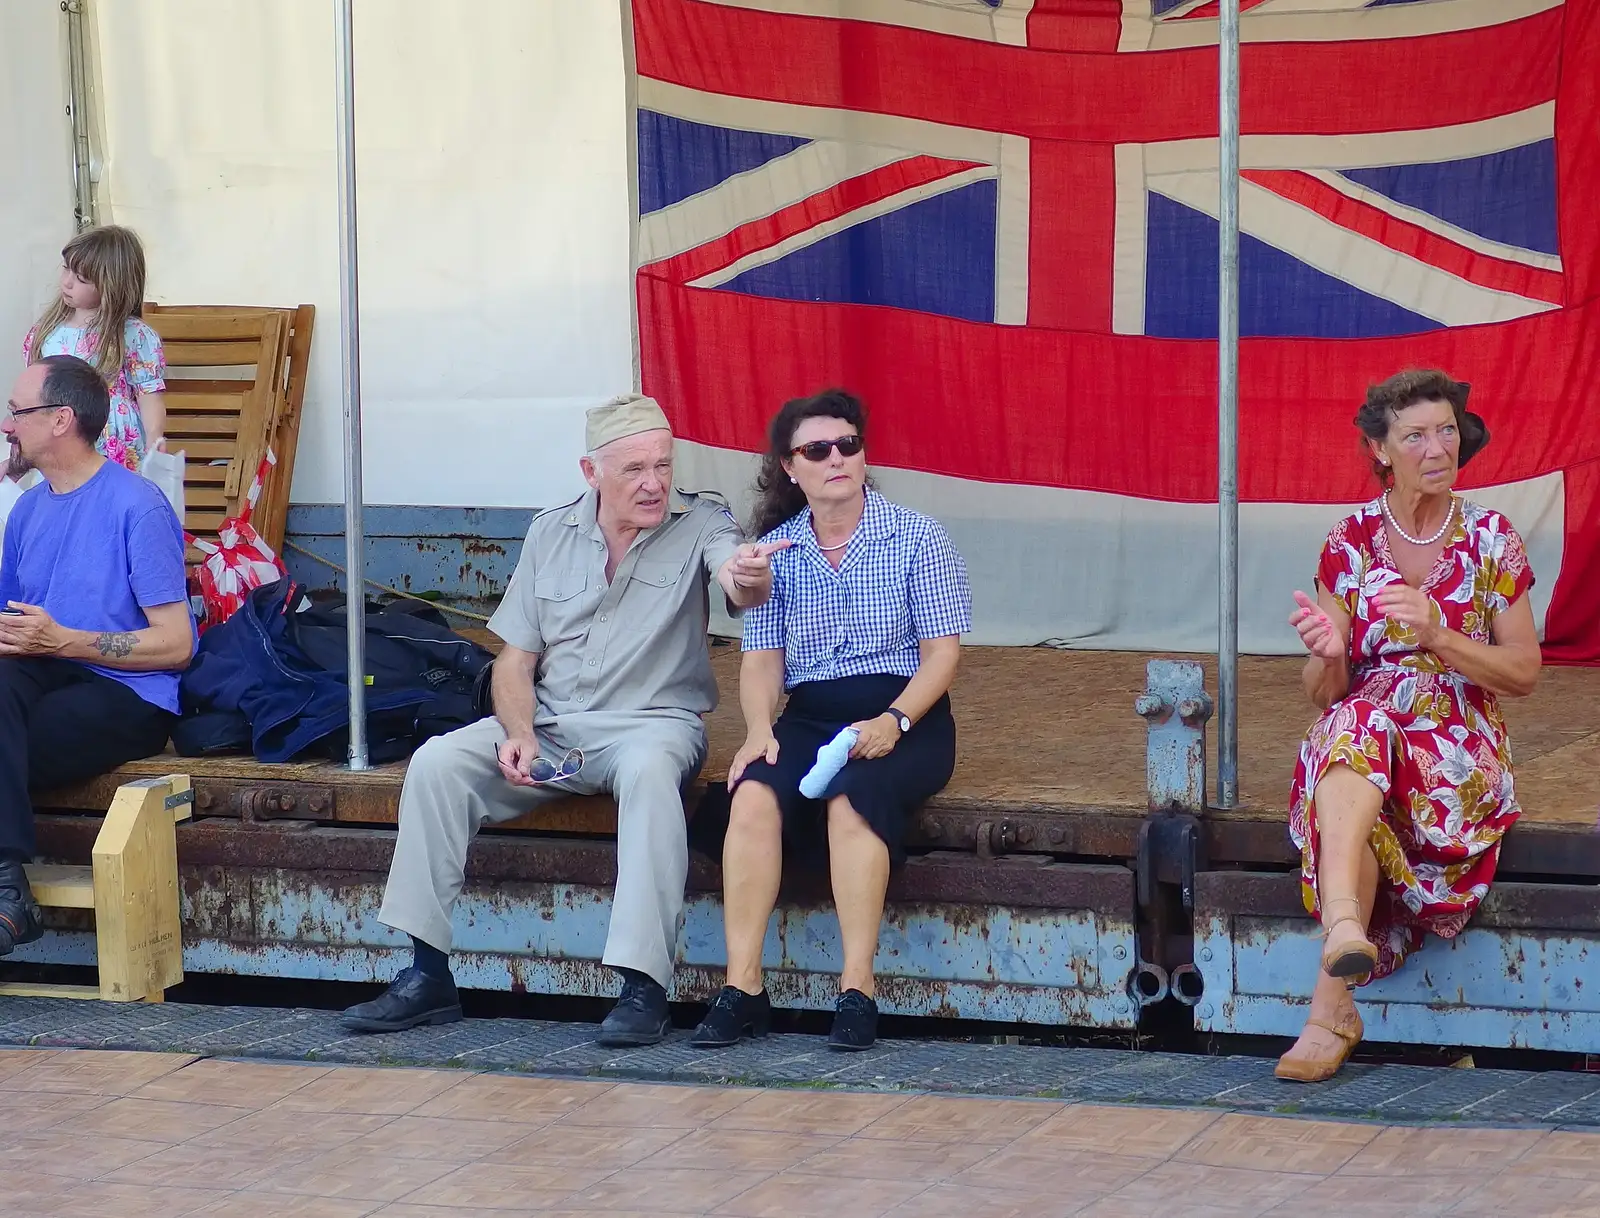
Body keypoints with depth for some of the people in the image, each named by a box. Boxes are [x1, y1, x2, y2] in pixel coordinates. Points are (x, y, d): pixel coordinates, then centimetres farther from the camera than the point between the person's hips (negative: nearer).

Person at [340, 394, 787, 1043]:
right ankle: (427, 976, -15)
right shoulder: (551, 534, 9)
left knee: (648, 770, -39)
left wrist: (747, 578, -52)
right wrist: (519, 736, -10)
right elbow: (515, 658, 10)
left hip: (652, 720, -4)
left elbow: (736, 583, -26)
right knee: (436, 762, -19)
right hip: (549, 723, 4)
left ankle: (643, 987, -40)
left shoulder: (698, 525, -2)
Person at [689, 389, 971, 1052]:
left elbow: (941, 652, -2)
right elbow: (763, 656, 7)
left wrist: (894, 721, -19)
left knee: (852, 797, -35)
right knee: (754, 792, -29)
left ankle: (857, 991, -35)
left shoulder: (915, 536, 1)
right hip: (809, 716, 3)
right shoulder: (775, 548, 11)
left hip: (904, 712, -3)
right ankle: (741, 988, -31)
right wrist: (759, 729, -13)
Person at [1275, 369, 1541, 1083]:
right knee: (1353, 725, -37)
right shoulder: (1349, 543, 7)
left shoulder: (1492, 541, 4)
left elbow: (1524, 674, 3)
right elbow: (1325, 694, 7)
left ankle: (1331, 1004, -43)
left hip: (1459, 748, -1)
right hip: (1357, 727, 1)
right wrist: (1327, 655, -18)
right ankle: (1345, 925, -59)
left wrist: (1438, 635, -13)